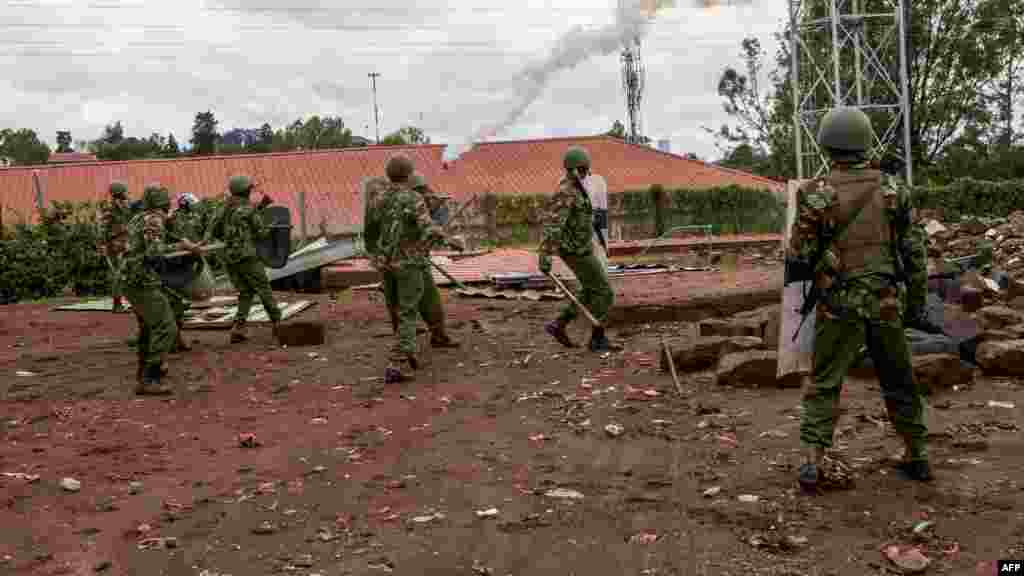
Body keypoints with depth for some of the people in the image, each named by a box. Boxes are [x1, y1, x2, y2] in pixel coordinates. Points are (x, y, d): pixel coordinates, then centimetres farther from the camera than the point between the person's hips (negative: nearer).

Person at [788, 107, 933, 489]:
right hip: (886, 303, 3)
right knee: (899, 382, 17)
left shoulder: (816, 193, -8)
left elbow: (799, 258, -8)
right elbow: (915, 252, 4)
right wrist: (917, 303, 12)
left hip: (839, 305, -2)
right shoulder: (892, 190, 1)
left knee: (824, 384, 6)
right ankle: (917, 457, 28)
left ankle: (812, 463, 0)